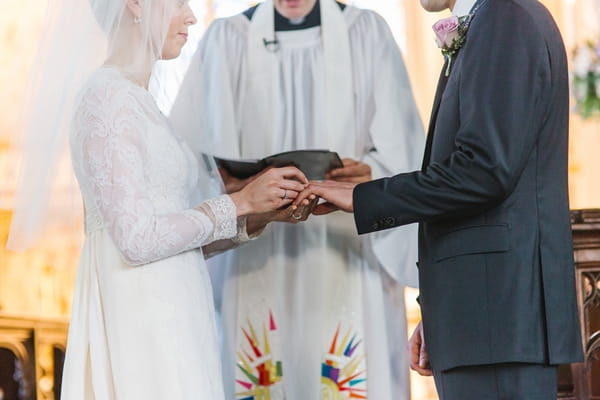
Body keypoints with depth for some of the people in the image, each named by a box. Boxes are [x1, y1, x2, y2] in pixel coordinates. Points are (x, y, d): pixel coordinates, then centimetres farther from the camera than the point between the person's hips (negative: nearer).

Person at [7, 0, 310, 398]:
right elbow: (138, 239, -19)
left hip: (169, 315, 9)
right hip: (141, 322, -9)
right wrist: (239, 202, -11)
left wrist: (263, 212, 3)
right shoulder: (108, 98, -12)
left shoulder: (135, 99, 16)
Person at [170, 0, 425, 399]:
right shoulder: (227, 40, 7)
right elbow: (201, 148, 1)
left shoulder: (367, 33, 7)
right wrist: (228, 183, -21)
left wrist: (371, 172, -22)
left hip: (346, 262, 0)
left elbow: (400, 145, 0)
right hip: (256, 265, 0)